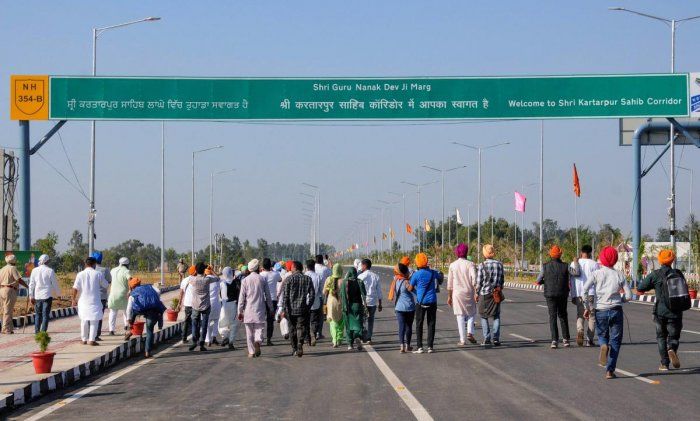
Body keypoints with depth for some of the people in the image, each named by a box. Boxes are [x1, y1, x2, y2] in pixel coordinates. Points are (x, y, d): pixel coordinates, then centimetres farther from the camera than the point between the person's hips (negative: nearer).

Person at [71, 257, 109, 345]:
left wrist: (74, 299, 3)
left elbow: (75, 288, -7)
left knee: (84, 321, 13)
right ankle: (91, 340, -6)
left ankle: (84, 339, 18)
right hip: (94, 301, -2)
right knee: (94, 321, 2)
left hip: (83, 301, 2)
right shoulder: (98, 274, -5)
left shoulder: (80, 274, -3)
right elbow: (106, 285, 5)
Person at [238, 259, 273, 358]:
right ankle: (258, 341, -25)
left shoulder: (245, 280, 0)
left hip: (248, 309, 0)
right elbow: (268, 296, 4)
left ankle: (251, 352, 7)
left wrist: (240, 311, 1)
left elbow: (242, 297, -2)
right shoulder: (262, 280, 1)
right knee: (259, 328, 6)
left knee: (249, 331, 7)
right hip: (260, 309, 0)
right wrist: (270, 308, 15)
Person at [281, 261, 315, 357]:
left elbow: (285, 295, -7)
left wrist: (284, 309, -5)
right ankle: (300, 345, -21)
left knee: (292, 329, 11)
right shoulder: (307, 279, 4)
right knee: (301, 328, 1)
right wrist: (308, 307, 11)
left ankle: (294, 349, 18)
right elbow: (312, 295, 2)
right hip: (303, 309, 1)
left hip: (291, 309, -1)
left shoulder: (289, 279, -4)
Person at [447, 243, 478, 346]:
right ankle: (470, 333, -3)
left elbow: (450, 283, 4)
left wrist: (449, 296, 10)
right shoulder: (470, 264, -4)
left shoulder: (452, 265, 1)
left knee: (460, 317, 4)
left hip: (457, 293, 1)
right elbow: (474, 280, -14)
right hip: (469, 292, -1)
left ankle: (462, 340, 2)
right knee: (471, 313, 17)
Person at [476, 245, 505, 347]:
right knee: (496, 316, 11)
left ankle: (487, 339, 6)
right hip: (496, 293, 3)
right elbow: (502, 280, 7)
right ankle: (495, 338, -1)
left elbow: (479, 282, -8)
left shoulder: (482, 265, -11)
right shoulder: (499, 264, 1)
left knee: (484, 316, 10)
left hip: (484, 293, -3)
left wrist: (477, 293, 3)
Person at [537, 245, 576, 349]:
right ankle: (565, 339, 14)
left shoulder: (545, 266, -3)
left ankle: (554, 340, -11)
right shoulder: (565, 266, -4)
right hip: (563, 295, 1)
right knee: (563, 316, 15)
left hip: (550, 294, -1)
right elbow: (576, 273, -13)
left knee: (552, 317, 0)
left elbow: (538, 281, 3)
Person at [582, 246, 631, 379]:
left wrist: (588, 307, -1)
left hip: (600, 311, 0)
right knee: (615, 341, 7)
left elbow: (585, 290, -12)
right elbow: (629, 296, 0)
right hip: (616, 310, 0)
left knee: (602, 336, 22)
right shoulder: (619, 275, 3)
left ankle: (604, 346, -13)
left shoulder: (596, 274, 1)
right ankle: (609, 370, -3)